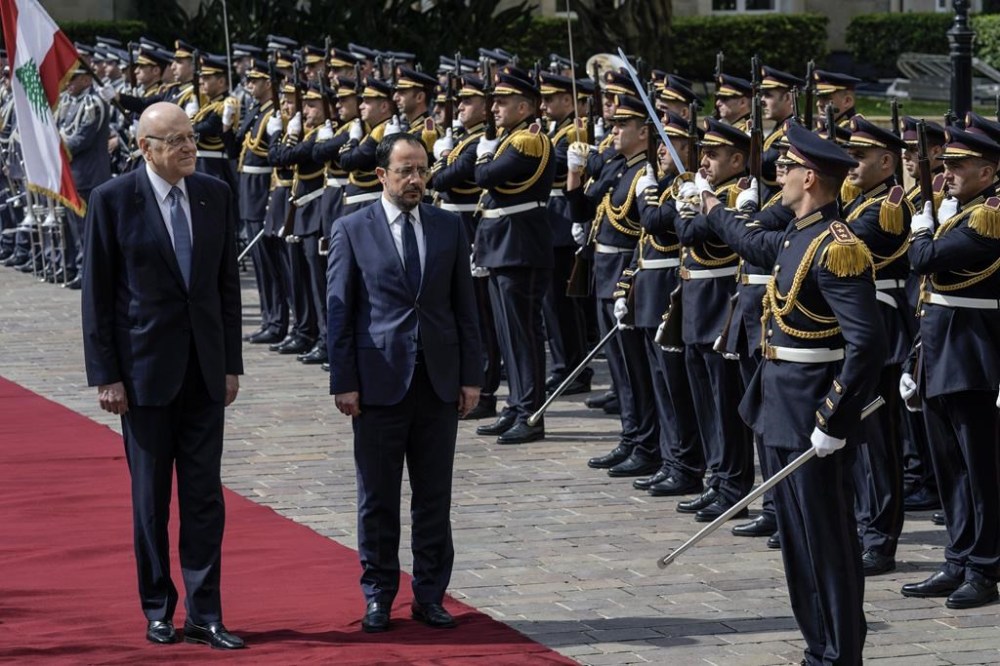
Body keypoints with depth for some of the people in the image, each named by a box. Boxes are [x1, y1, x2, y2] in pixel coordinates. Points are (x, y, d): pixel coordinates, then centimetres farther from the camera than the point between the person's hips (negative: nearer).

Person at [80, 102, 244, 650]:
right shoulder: (113, 200, -7)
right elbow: (96, 294, -5)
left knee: (204, 496, 2)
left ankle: (204, 615, 7)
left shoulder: (215, 195, 5)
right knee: (150, 496, 7)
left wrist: (231, 362, 7)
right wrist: (105, 375, -9)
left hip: (204, 369, 3)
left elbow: (227, 283, 10)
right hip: (146, 369, -3)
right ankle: (158, 610, 19)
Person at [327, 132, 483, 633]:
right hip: (379, 380, -2)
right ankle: (378, 596, 14)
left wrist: (471, 376, 3)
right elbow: (339, 311, -1)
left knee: (434, 497, 6)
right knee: (378, 498, 5)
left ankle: (430, 595, 15)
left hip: (439, 380, 2)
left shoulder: (449, 228, 8)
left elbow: (464, 305, 9)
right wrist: (343, 382, -7)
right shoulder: (352, 230, 0)